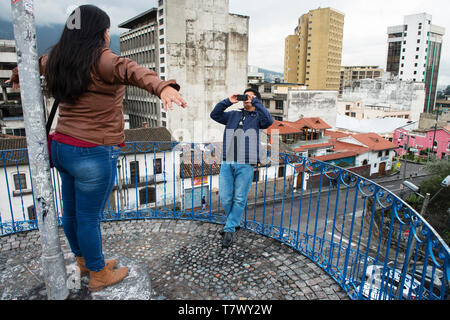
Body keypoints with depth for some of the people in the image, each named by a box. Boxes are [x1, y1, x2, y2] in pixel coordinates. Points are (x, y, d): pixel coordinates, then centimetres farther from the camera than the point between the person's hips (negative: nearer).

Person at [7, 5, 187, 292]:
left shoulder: (59, 59, 9)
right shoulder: (99, 59, -16)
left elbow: (35, 62, 31)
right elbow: (128, 69, -39)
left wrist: (17, 78, 53)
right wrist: (163, 87, -57)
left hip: (63, 147, 9)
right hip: (94, 154, -9)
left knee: (72, 212, 20)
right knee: (89, 218, 6)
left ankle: (84, 262, 43)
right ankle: (99, 275, 27)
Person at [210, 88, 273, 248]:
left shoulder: (257, 117, 11)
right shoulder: (233, 115, 21)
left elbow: (269, 121, -11)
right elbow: (214, 115, 13)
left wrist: (255, 102, -6)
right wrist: (228, 102, 4)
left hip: (245, 165, -3)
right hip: (227, 163, 3)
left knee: (239, 199, 0)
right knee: (225, 197, 5)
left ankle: (229, 229, 11)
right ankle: (234, 221, 28)